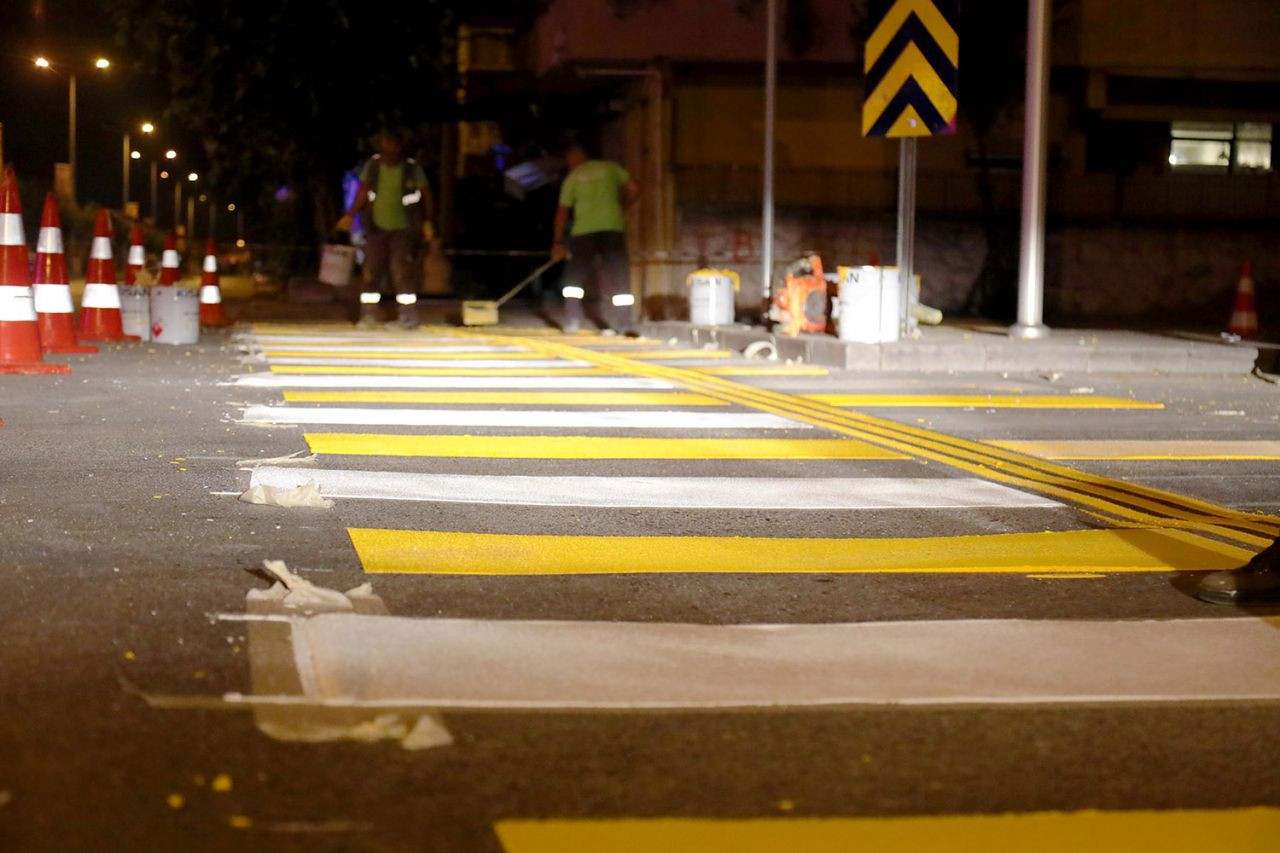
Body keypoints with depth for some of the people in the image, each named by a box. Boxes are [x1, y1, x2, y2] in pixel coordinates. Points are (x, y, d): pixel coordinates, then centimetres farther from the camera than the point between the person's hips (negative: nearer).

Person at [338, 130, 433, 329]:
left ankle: (407, 315, -4)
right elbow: (363, 192, 9)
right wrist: (350, 215, 1)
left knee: (403, 271, -11)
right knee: (371, 270, 1)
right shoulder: (373, 165, 1)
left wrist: (427, 222, -1)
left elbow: (425, 194, 2)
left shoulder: (412, 168, -7)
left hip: (403, 230, -3)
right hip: (377, 228, 3)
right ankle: (368, 315, 7)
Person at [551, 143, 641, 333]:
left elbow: (562, 212, 9)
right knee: (618, 277, 4)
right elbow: (634, 189, 5)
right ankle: (626, 324, -2)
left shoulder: (572, 178, 10)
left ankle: (572, 322, 8)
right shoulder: (610, 167, 11)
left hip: (584, 230, -1)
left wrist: (558, 242, 14)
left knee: (574, 277, 13)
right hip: (613, 227, 1)